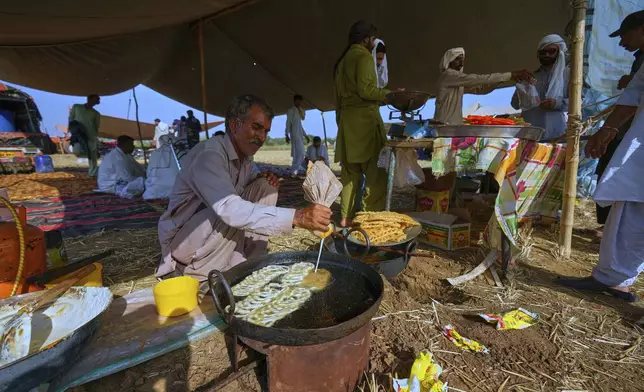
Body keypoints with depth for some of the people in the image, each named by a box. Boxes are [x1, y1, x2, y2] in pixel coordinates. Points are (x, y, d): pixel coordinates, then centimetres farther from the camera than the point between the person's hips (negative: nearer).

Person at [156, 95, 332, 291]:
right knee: (231, 215, -34)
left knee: (265, 188, -7)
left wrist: (260, 179, -11)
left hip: (220, 236, 7)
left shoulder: (245, 158, 0)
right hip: (182, 242, -7)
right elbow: (230, 210, -41)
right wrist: (296, 217, -48)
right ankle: (199, 277, -11)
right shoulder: (208, 154, -27)